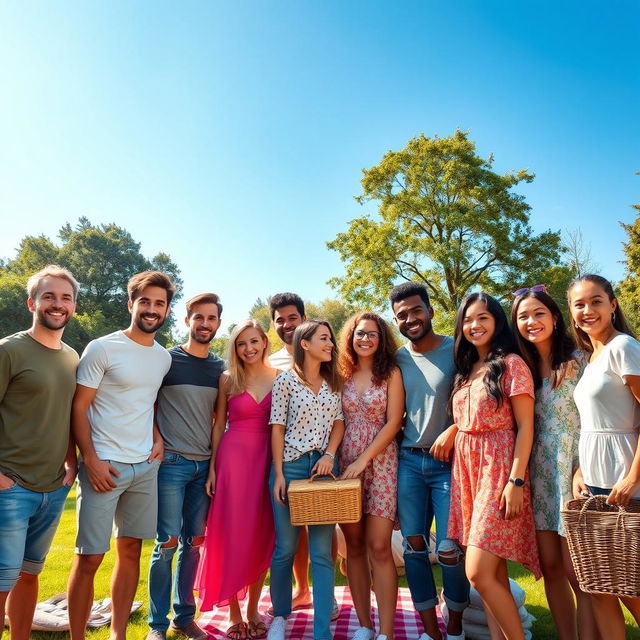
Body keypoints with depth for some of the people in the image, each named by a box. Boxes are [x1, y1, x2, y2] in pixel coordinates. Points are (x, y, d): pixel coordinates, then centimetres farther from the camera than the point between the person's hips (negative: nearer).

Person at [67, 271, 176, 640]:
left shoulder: (164, 358, 9)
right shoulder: (103, 348, -8)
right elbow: (79, 407, -7)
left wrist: (157, 436, 4)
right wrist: (91, 460, -14)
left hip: (146, 467, 5)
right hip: (104, 466, -5)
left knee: (131, 551, 13)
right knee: (89, 558, 0)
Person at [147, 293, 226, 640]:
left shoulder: (221, 367, 9)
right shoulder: (166, 360, -2)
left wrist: (218, 461, 10)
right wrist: (157, 440, -10)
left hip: (205, 465, 4)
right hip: (172, 463, -4)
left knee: (194, 542, 11)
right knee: (167, 543, 0)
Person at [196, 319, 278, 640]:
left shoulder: (280, 378, 2)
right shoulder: (228, 379, 1)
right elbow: (219, 425, 5)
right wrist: (212, 467, -1)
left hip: (268, 459, 1)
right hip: (233, 457, -1)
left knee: (262, 534, 8)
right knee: (232, 533, 5)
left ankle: (253, 610, 27)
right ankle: (234, 613, 22)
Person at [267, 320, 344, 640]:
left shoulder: (333, 382, 9)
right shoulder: (286, 380, -3)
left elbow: (338, 422, 9)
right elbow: (277, 429, -4)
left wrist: (329, 454, -7)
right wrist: (278, 474, -8)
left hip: (323, 466, 3)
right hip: (290, 466, -3)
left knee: (322, 552, 3)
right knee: (285, 547, 7)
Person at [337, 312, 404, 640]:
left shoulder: (391, 373, 1)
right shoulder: (342, 375, 9)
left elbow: (393, 422, -6)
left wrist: (363, 459, -13)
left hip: (380, 462, -3)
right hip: (346, 464, 3)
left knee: (379, 548, -7)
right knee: (354, 546, 7)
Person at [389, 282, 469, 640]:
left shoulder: (457, 351, -6)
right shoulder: (397, 358, 5)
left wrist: (452, 431, -18)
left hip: (448, 461, -3)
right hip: (409, 462, 4)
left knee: (450, 549, 0)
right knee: (414, 545, 8)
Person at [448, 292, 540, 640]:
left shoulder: (511, 364, -6)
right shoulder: (465, 369, 14)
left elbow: (525, 426, -10)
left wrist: (516, 481, -16)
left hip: (498, 468, -6)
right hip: (466, 468, 7)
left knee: (479, 573, -9)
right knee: (493, 574, 11)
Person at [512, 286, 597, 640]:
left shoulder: (578, 360, -5)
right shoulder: (522, 367, 9)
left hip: (572, 471, -5)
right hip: (538, 475, 5)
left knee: (576, 572, -1)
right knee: (550, 567, 10)